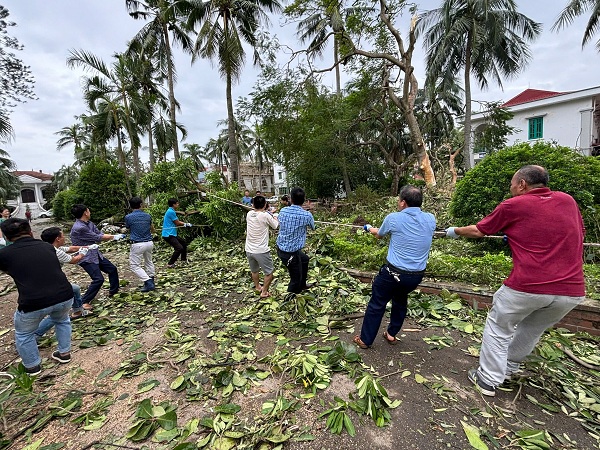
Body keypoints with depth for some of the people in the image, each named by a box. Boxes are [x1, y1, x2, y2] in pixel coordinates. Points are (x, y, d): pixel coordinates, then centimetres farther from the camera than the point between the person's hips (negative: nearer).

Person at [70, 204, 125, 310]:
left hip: (95, 254, 9)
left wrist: (114, 236, -10)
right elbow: (97, 238, -19)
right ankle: (84, 302, -2)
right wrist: (113, 237, -7)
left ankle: (113, 291, 32)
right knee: (98, 279, -17)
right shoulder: (79, 228, -25)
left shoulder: (89, 223, 4)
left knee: (112, 269, 15)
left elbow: (100, 234, 5)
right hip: (86, 258, -9)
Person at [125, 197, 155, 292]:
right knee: (149, 262, 24)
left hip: (137, 244, -5)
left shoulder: (128, 217, -8)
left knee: (134, 266, 4)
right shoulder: (147, 216, 3)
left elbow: (128, 229, 12)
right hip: (149, 243, 5)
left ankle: (148, 282, -6)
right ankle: (151, 280, 32)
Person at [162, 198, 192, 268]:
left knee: (184, 243, 20)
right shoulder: (171, 212, -17)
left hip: (172, 234, 11)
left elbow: (176, 222, 16)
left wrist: (185, 224, 4)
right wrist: (186, 224, 5)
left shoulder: (171, 211, 14)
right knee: (179, 248, -19)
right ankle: (170, 264, -7)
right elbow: (177, 223, -11)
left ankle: (184, 259, 32)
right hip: (168, 235, -11)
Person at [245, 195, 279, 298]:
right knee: (269, 273, 14)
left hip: (249, 250, 6)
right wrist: (271, 215, 12)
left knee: (254, 271, 27)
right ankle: (264, 292, 20)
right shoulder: (265, 216, -17)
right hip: (261, 251, -6)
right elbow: (275, 226, -1)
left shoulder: (249, 214, -1)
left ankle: (257, 287, 47)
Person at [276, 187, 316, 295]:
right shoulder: (306, 215, -18)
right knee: (296, 279, 12)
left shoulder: (283, 211, -5)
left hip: (280, 248, 7)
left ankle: (302, 285, 51)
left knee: (304, 259, 32)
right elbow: (313, 227, 5)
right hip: (291, 253, -7)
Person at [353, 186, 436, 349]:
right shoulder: (430, 219, -2)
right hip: (417, 276, 5)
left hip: (393, 273, -4)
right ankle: (392, 334, 41)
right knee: (400, 300, 29)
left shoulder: (393, 218, -12)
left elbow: (379, 235, 8)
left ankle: (365, 340, 24)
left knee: (376, 304, 11)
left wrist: (370, 229, 31)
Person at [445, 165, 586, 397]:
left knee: (498, 329, 15)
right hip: (572, 290, 5)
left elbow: (478, 231, 6)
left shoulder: (513, 206, -4)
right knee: (532, 331, 26)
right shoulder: (568, 200, 9)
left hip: (527, 286, -5)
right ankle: (509, 367, 44)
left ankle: (488, 380, 22)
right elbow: (579, 234, 25)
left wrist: (455, 231, 24)